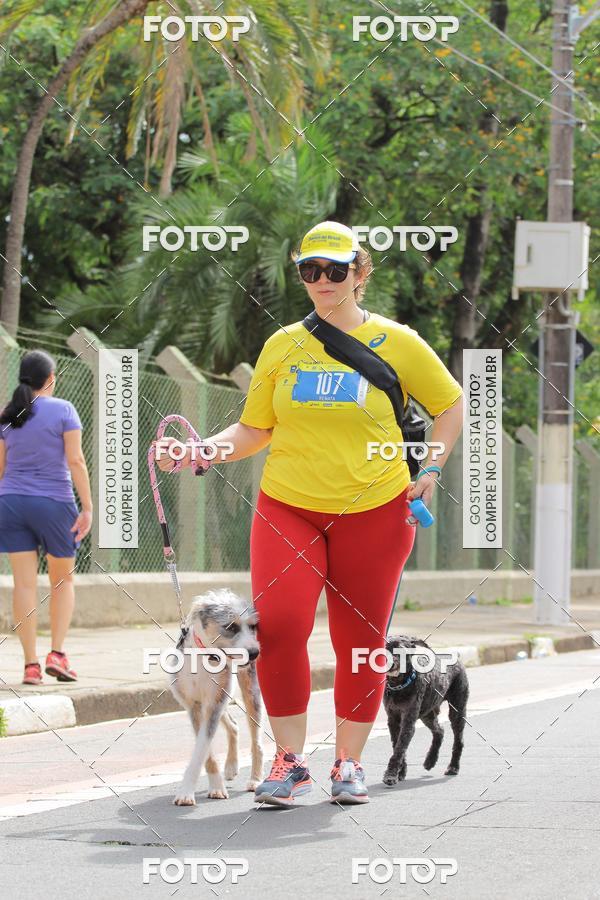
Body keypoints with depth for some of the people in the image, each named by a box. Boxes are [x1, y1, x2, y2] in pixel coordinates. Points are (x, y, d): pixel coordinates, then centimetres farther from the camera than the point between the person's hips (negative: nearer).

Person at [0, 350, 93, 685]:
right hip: (54, 503, -3)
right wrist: (88, 507, -9)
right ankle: (57, 653, 0)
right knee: (63, 580, 12)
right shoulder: (63, 410, -4)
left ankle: (31, 664, 0)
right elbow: (76, 460, -10)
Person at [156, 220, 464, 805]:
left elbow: (450, 405, 12)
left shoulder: (396, 343, 1)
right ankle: (289, 760, -5)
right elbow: (253, 429, 10)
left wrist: (430, 469, 2)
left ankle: (349, 762, 19)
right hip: (288, 508, 1)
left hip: (374, 511, -1)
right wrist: (206, 450, -7)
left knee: (360, 639, 3)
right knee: (278, 624, -16)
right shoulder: (283, 346, 6)